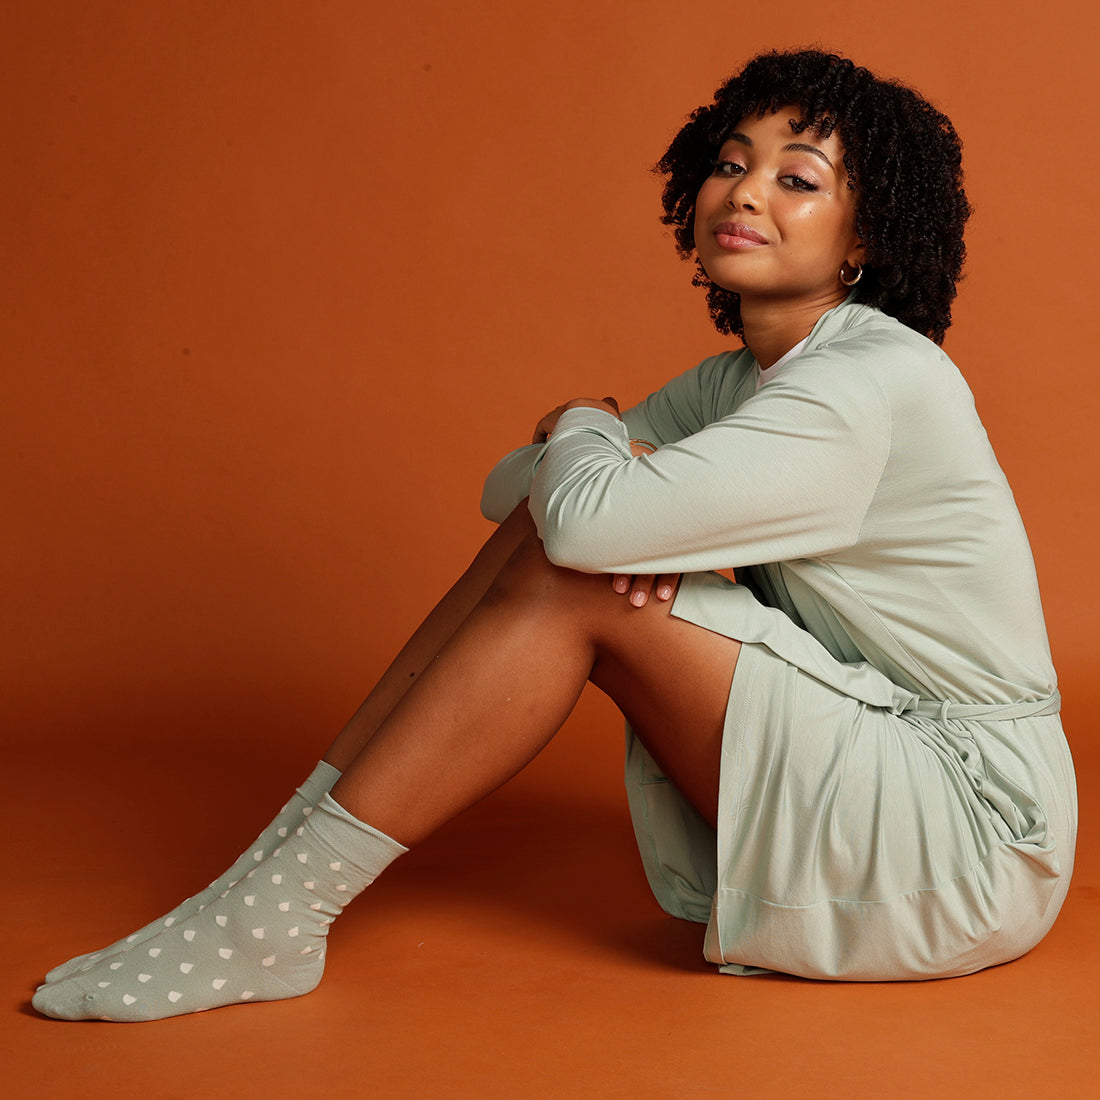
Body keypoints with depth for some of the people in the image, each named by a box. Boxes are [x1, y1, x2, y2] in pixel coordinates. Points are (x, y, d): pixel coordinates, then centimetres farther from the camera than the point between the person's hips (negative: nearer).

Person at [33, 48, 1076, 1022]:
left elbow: (588, 516, -30)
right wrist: (628, 473, -15)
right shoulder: (737, 381, 8)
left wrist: (583, 427, -6)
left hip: (970, 833, -8)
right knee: (552, 530, -5)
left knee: (570, 581, -20)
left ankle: (274, 922, -14)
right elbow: (508, 486, 8)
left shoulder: (876, 381, -21)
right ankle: (294, 844, -3)